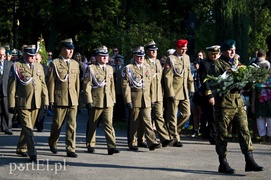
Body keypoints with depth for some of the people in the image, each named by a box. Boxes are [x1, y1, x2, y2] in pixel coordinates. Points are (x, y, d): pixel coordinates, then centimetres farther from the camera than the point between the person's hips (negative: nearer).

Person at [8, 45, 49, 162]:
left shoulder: (39, 67, 13)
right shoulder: (17, 66, -3)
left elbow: (43, 85, 15)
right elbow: (11, 86, -4)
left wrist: (45, 101, 10)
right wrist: (11, 104, -7)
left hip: (36, 103, 5)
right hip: (22, 103, -5)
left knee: (28, 127, 13)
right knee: (28, 128, -9)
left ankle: (21, 149, 29)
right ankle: (32, 154, -11)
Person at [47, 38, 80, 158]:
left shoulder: (75, 64, 11)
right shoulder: (55, 63, -3)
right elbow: (51, 83, -4)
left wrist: (77, 98, 13)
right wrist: (51, 100, -7)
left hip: (73, 101, 3)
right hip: (60, 100, -3)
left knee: (72, 125, -1)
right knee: (57, 124, 7)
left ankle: (70, 149, 3)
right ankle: (52, 143, 32)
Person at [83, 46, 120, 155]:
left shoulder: (110, 69, 13)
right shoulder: (91, 68, -3)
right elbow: (87, 86, -7)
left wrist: (113, 100, 14)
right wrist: (89, 101, -12)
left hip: (108, 102, 4)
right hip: (95, 102, -3)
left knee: (109, 124, -5)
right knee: (92, 125, 7)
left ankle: (111, 147, -9)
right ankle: (90, 145, 20)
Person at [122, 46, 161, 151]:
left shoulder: (147, 68, 14)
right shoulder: (128, 69, -1)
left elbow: (150, 84, 18)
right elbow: (125, 86, -7)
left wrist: (152, 99, 13)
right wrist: (128, 101, -12)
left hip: (146, 101, 4)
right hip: (134, 101, -3)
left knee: (147, 121, -3)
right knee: (134, 123, 4)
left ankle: (152, 143, -10)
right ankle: (132, 144, 15)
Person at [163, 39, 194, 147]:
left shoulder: (187, 58, 13)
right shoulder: (171, 59, -8)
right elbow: (168, 77, -12)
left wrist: (191, 88, 12)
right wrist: (170, 93, -16)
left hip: (184, 92, 7)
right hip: (174, 92, -7)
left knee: (187, 113, 5)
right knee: (173, 116, 0)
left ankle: (173, 130, 22)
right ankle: (175, 139, 6)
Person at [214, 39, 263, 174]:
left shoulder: (236, 64, 21)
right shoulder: (218, 64, -1)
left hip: (238, 101, 6)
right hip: (224, 102, -6)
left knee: (244, 130, 0)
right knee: (222, 133, 1)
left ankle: (249, 161, 0)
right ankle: (223, 164, 9)